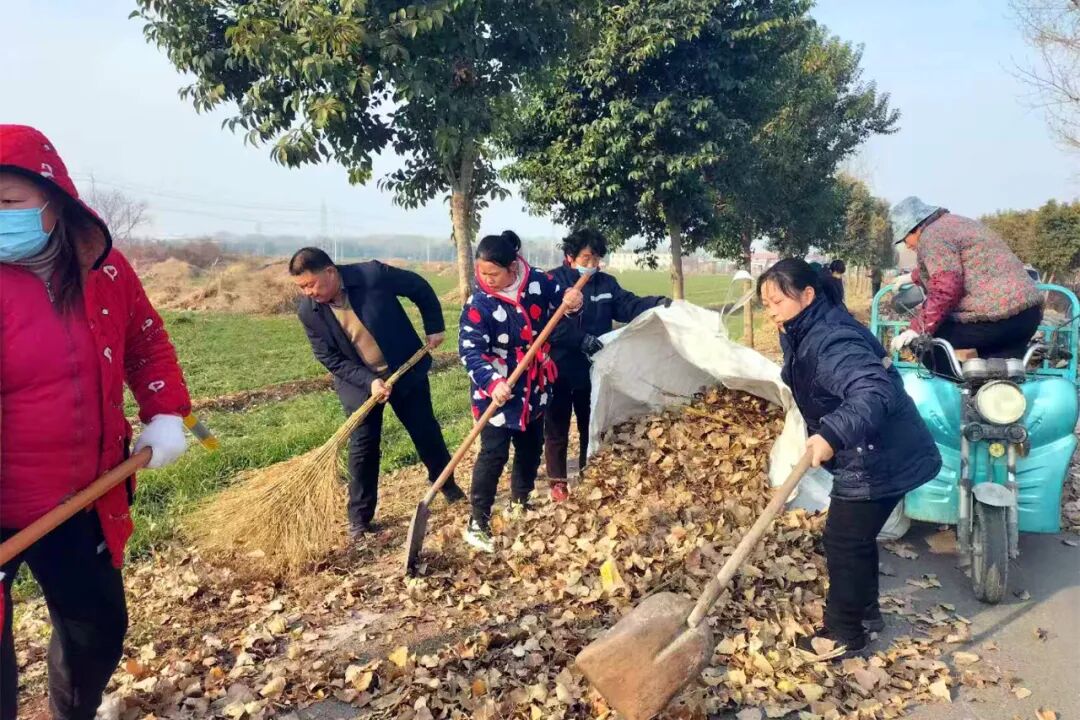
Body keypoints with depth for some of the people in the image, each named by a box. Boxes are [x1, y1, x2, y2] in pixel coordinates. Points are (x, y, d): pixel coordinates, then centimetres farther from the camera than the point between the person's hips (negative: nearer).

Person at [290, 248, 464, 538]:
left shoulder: (373, 275, -23)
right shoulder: (309, 312, -15)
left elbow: (420, 288, -8)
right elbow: (330, 359, -11)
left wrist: (435, 327, -4)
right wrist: (368, 382, -22)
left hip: (406, 371, 0)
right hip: (360, 383, 1)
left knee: (427, 432, 13)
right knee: (363, 450, 2)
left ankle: (446, 483, 38)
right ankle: (360, 518, 17)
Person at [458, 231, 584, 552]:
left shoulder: (539, 282, -9)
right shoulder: (479, 304, -19)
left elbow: (563, 301, 5)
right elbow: (470, 350, -24)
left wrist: (573, 301, -21)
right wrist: (492, 383, -40)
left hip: (535, 387, 5)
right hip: (496, 392, -5)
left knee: (531, 448, 17)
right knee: (494, 453, -8)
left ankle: (519, 504, 38)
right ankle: (478, 522, 3)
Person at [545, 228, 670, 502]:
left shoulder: (606, 283, 5)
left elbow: (629, 306, -3)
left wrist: (657, 303, -22)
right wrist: (582, 339, -32)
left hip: (593, 370, 5)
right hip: (559, 371, -5)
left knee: (592, 427, 16)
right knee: (557, 430, 8)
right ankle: (558, 483, 23)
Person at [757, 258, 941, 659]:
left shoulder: (831, 342, -30)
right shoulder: (804, 335, 4)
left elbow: (875, 393, -44)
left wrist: (832, 435, -56)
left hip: (879, 462, -11)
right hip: (877, 457, 11)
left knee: (844, 543, 0)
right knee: (857, 537, 22)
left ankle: (844, 636, 15)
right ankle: (865, 611, 39)